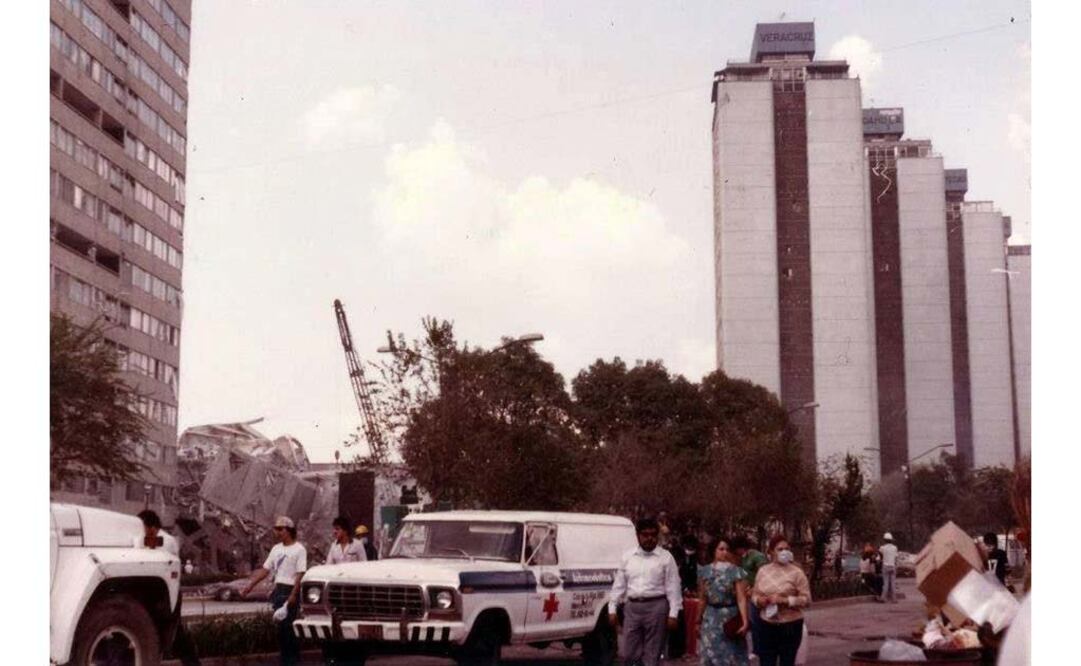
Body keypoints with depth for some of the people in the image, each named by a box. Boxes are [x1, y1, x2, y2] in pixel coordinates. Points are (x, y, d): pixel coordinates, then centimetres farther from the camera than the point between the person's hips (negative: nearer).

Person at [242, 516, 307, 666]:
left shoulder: (299, 549, -7)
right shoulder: (276, 548, 14)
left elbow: (301, 574, -13)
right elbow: (265, 569, 15)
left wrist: (293, 595, -21)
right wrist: (250, 585, 7)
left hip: (290, 591, -7)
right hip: (278, 590, 7)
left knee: (288, 626, -9)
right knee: (281, 626, 8)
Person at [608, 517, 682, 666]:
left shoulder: (665, 557, 0)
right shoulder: (627, 557, 10)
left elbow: (673, 587, -3)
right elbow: (619, 585, 13)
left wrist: (673, 614, -9)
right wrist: (612, 609, 8)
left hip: (656, 607, -3)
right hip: (632, 607, 4)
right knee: (629, 654, 3)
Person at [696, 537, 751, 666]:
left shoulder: (737, 572, -7)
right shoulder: (706, 571, 4)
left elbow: (741, 599, -15)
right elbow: (702, 599, 9)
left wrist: (745, 621, -26)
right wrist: (699, 621, 11)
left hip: (731, 619, -3)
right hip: (711, 619, 3)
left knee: (731, 655, 1)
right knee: (711, 655, 3)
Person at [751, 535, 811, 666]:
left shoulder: (796, 572, -6)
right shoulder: (763, 571, 5)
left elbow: (806, 599, -9)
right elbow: (754, 595, 13)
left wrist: (784, 600, -20)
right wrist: (759, 600, -9)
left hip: (790, 626, -3)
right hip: (767, 626, 3)